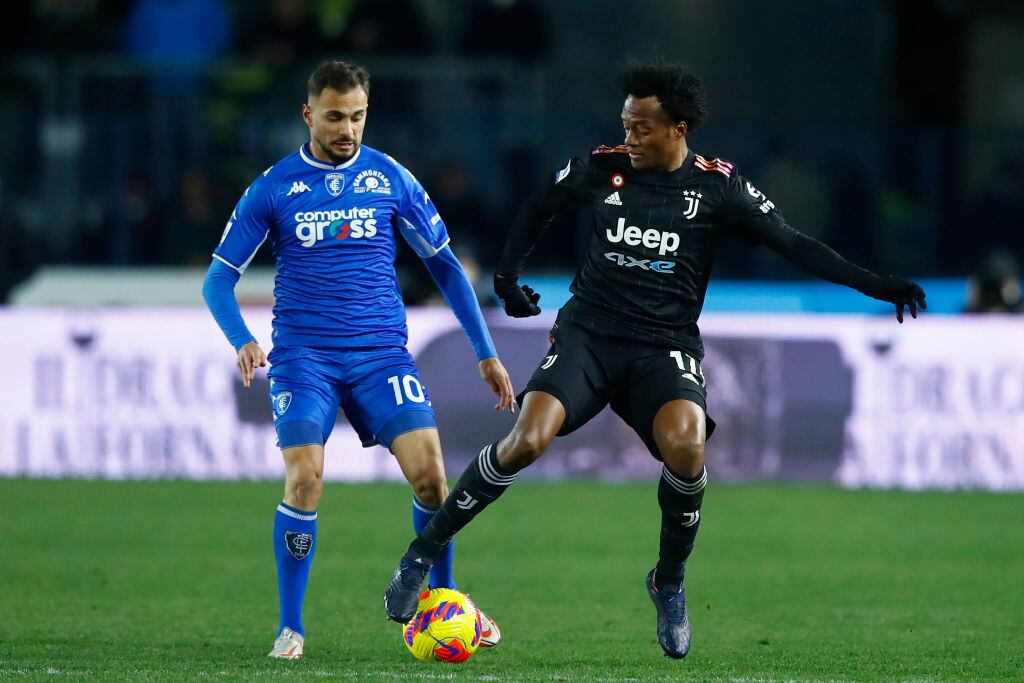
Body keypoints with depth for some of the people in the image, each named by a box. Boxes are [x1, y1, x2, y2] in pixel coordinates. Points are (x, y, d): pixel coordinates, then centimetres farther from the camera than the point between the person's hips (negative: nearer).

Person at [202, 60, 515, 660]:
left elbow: (444, 265, 13)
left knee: (428, 470, -13)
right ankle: (291, 628, -4)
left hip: (382, 351, 1)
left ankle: (445, 598, 10)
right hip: (304, 356, -1)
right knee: (305, 479, -18)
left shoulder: (390, 178, 5)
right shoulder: (273, 188, 2)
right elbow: (220, 277, 5)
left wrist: (486, 352, 10)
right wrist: (243, 341, -14)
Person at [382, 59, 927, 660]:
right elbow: (540, 208, 23)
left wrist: (874, 285, -11)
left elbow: (793, 244, -2)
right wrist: (507, 274, 15)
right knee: (527, 441, -24)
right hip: (588, 334, 1)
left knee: (685, 446, -31)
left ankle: (670, 582, -5)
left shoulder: (717, 186, -1)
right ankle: (425, 551, -7)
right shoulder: (603, 168, 4)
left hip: (665, 346, -1)